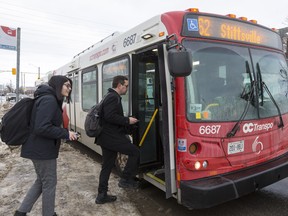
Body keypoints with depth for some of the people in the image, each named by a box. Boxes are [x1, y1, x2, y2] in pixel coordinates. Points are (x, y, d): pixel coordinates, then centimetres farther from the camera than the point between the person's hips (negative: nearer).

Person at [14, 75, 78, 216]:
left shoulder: (51, 100, 13)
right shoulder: (49, 100, -20)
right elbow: (42, 128, -28)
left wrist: (64, 133, 6)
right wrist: (66, 134, -21)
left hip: (39, 148, 10)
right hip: (42, 150, -10)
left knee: (41, 181, 22)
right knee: (49, 183, 6)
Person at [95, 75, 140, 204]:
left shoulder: (111, 97, 20)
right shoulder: (113, 97, -13)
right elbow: (110, 116, -24)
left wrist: (126, 122, 18)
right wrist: (127, 120, -16)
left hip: (107, 137, 11)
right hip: (112, 137, -11)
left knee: (107, 166, 13)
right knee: (135, 152, -1)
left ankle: (102, 195, 21)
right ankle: (126, 179, 9)